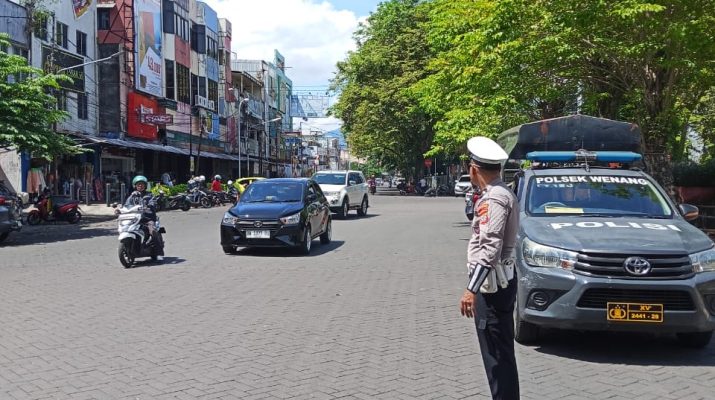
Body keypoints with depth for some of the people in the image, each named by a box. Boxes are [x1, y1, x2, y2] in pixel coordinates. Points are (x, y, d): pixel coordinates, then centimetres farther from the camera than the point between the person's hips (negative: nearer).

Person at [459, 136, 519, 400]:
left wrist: (472, 289, -28)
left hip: (492, 283, -10)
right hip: (502, 279, 10)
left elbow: (490, 249, -25)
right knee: (501, 351, 18)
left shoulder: (493, 199, -18)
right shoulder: (504, 193, 12)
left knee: (496, 353, -3)